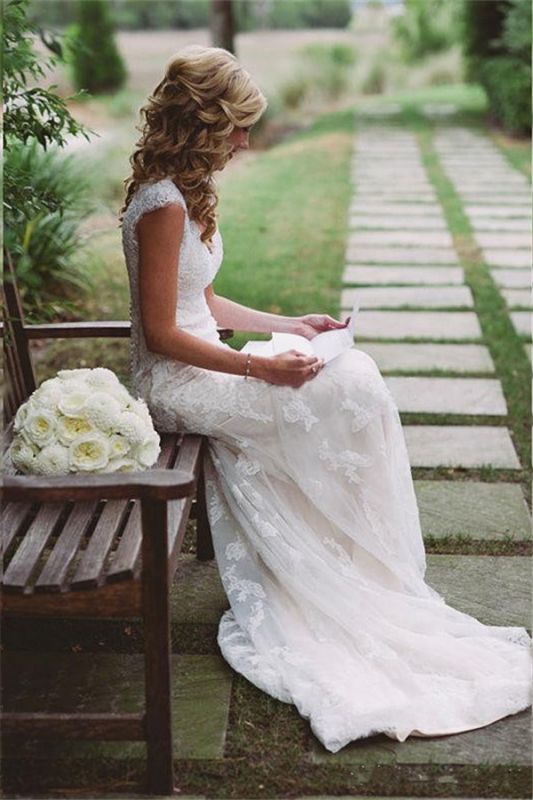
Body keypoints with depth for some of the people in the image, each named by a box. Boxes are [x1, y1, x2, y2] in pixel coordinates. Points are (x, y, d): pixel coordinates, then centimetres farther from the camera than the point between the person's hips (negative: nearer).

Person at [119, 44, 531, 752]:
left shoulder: (182, 191, 11)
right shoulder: (164, 203, -20)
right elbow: (162, 333, -22)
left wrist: (289, 326, 11)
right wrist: (260, 368, -22)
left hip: (196, 365, 9)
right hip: (175, 383, -9)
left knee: (355, 378, -1)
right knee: (349, 390, -12)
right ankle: (367, 568, 6)